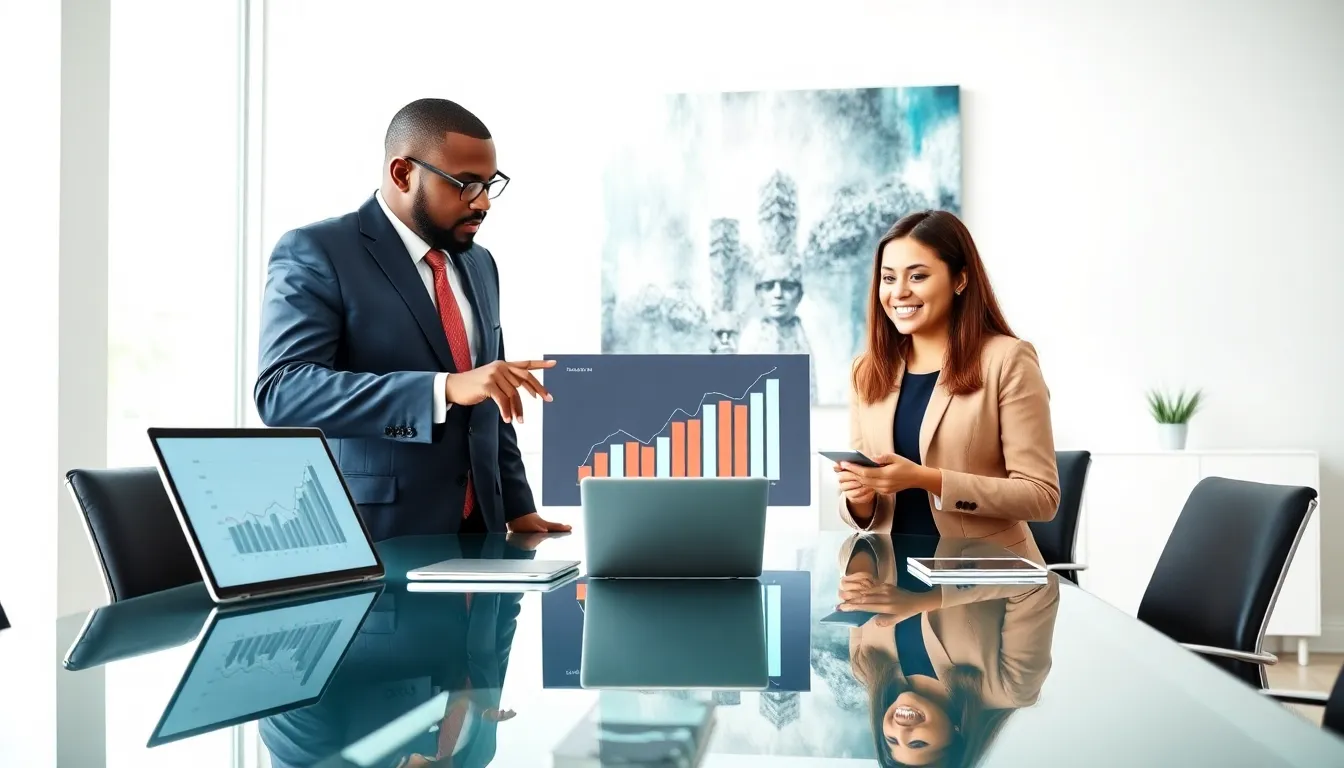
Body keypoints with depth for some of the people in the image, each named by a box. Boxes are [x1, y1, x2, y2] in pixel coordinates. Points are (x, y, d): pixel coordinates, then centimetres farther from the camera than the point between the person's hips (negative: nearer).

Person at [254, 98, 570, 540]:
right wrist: (446, 388, -28)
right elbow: (282, 391, -21)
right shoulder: (315, 254, -7)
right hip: (372, 537, -5)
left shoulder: (478, 264, 14)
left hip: (476, 529, 5)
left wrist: (518, 508, 10)